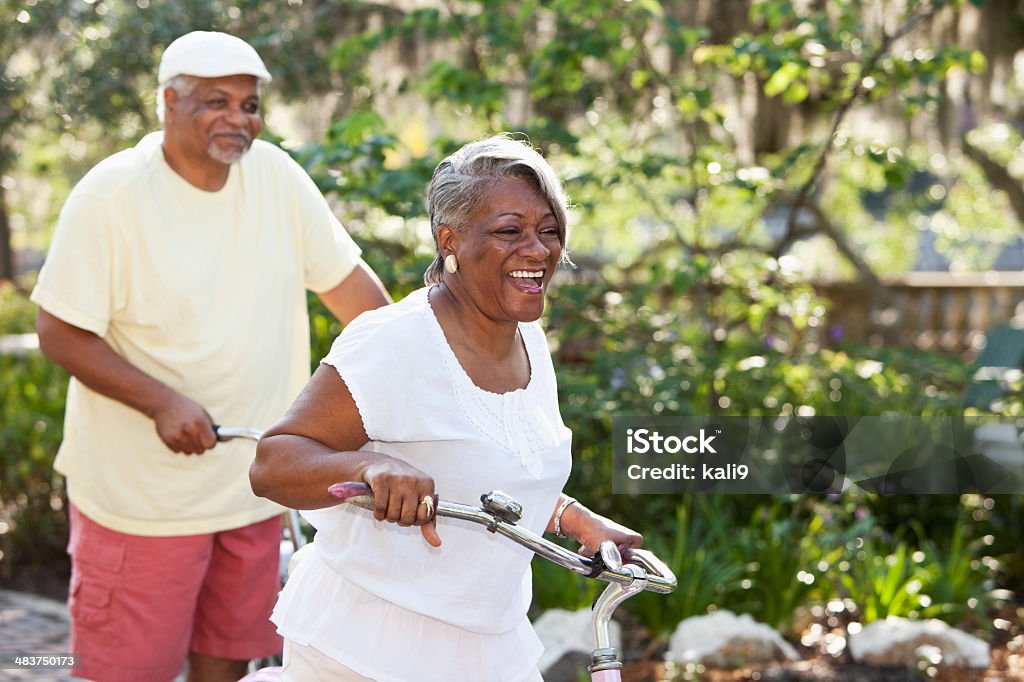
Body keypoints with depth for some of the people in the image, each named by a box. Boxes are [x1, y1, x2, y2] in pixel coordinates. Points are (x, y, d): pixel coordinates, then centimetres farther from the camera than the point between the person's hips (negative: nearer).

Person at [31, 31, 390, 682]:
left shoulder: (276, 175, -1)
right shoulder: (111, 196, -15)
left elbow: (346, 280, 7)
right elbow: (60, 332, -14)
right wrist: (163, 402, -26)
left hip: (251, 483, 5)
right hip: (142, 489, -5)